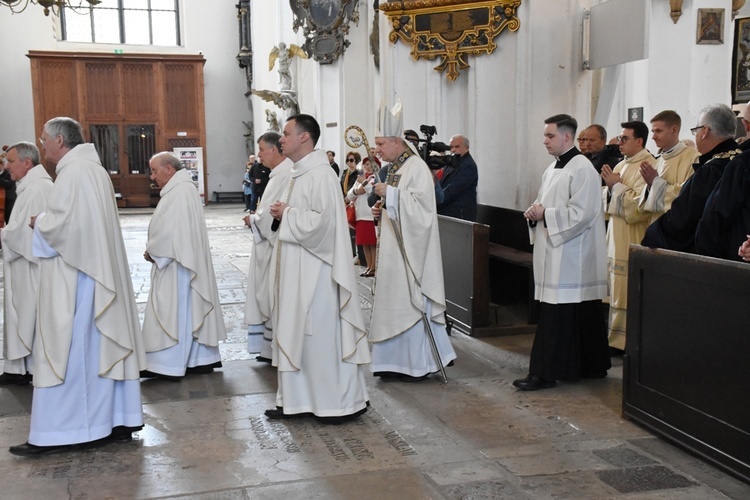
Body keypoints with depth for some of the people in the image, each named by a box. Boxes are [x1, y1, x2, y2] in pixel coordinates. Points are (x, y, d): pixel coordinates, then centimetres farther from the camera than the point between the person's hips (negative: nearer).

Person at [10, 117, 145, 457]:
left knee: (66, 349, -5)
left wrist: (39, 223, -3)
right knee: (103, 345, 10)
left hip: (75, 276, -10)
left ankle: (57, 432, 0)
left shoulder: (73, 172, -14)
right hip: (99, 269, 10)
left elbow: (62, 223, -22)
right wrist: (48, 221, 12)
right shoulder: (94, 168, 15)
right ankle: (118, 419, 15)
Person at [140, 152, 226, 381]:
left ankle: (168, 366, 3)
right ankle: (200, 359, 19)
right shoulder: (180, 189, 14)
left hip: (176, 265, -10)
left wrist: (151, 251, -8)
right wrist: (154, 250, 7)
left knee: (174, 313, -4)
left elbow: (170, 231, -22)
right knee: (191, 311, 12)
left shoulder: (180, 192, -18)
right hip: (179, 262, 10)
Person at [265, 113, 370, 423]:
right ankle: (297, 400, 21)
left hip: (315, 272, -10)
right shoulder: (299, 174, 14)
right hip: (296, 270, 10)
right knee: (295, 333, 13)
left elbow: (321, 221, -25)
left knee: (322, 334, -2)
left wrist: (287, 214, -14)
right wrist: (282, 214, 3)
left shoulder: (320, 175, -16)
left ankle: (342, 403, 10)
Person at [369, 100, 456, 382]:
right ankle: (399, 361, 17)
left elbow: (421, 206, -22)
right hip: (394, 248, 9)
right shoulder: (395, 168, 15)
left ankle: (419, 364, 6)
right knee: (395, 302, 10)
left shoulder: (416, 167, -13)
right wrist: (382, 210, 6)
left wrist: (389, 194, -21)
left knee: (410, 302, -4)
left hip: (410, 250, -9)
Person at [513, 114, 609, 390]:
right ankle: (590, 366, 21)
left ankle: (545, 372, -3)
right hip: (554, 254, 9)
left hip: (572, 257, -9)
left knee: (555, 315, -7)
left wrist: (545, 214, -15)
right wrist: (534, 212, 2)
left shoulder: (582, 169, -13)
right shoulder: (553, 169, 16)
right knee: (580, 315, 13)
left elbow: (582, 213, -20)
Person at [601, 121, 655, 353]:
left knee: (628, 293, -4)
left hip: (633, 240, -9)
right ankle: (616, 337, 19)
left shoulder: (648, 166, -12)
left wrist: (616, 185, -14)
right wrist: (610, 186, -2)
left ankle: (627, 341, 4)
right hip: (617, 236, 9)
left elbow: (640, 203, -21)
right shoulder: (622, 165, 15)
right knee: (616, 289, 12)